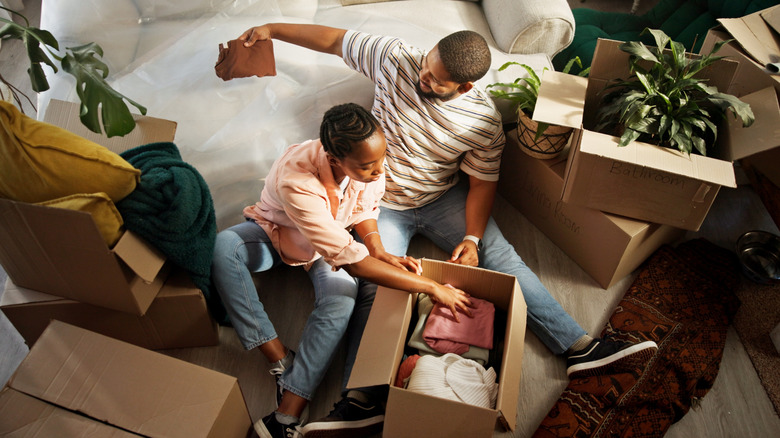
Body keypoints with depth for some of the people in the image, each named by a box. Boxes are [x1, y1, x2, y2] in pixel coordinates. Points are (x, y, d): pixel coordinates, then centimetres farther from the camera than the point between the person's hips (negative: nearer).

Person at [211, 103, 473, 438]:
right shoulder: (295, 181, -43)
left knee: (341, 301, -30)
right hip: (275, 232, -2)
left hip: (333, 236, 3)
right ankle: (281, 360, -31)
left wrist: (380, 253, -19)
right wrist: (431, 287, -40)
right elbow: (351, 260, -44)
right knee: (221, 247, -35)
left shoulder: (369, 161, -26)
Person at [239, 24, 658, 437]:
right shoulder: (395, 58, -11)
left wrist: (471, 238, -17)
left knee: (501, 258, -14)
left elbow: (482, 183, -5)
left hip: (443, 198, 0)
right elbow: (334, 40, -1)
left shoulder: (484, 121, -12)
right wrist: (273, 28, -3)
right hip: (380, 203, 0)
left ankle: (579, 347, -12)